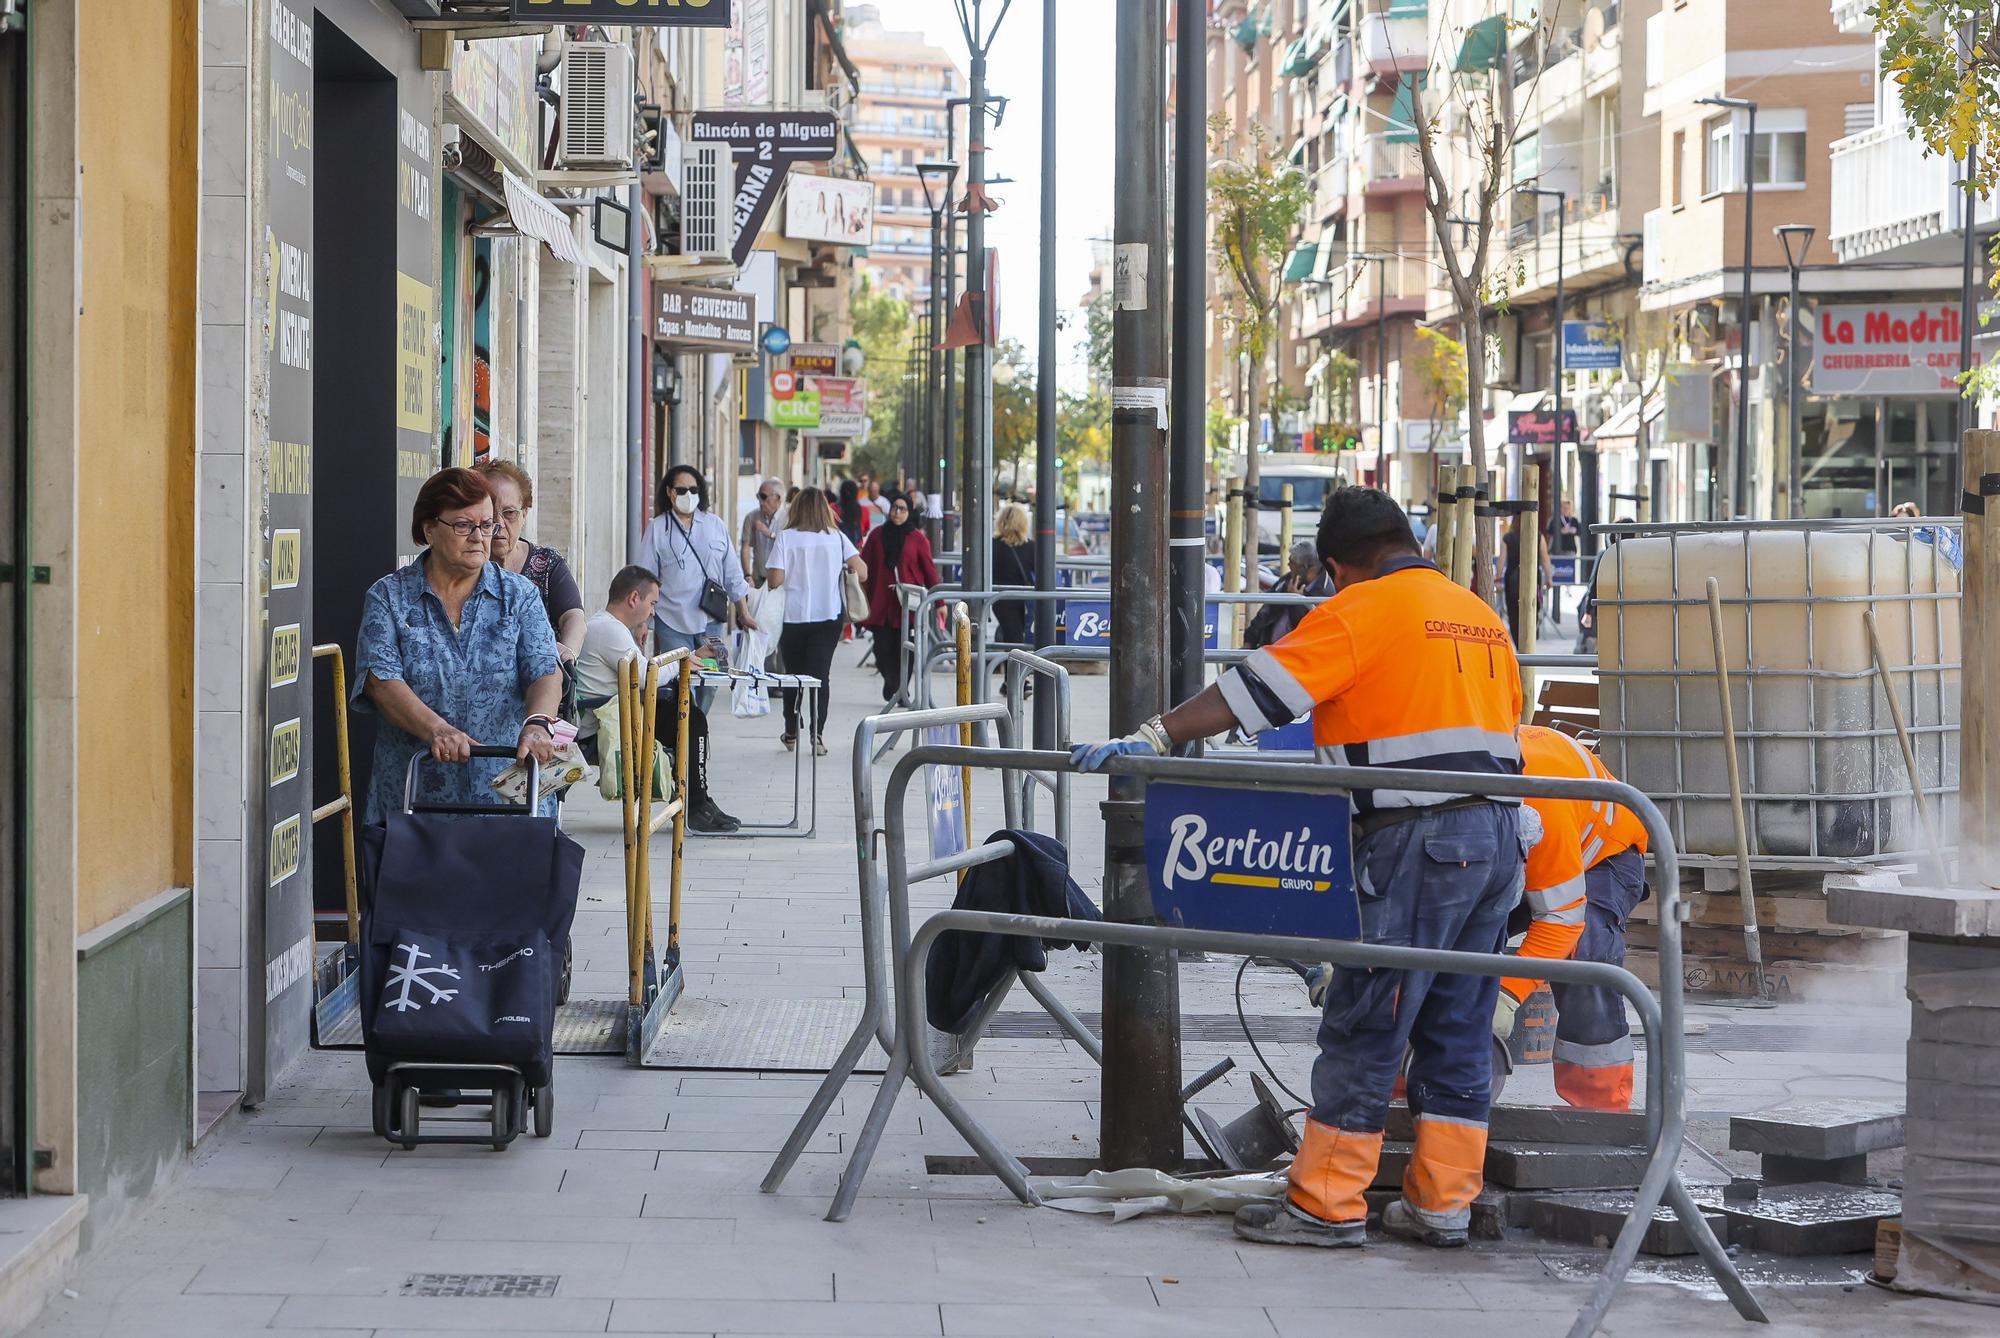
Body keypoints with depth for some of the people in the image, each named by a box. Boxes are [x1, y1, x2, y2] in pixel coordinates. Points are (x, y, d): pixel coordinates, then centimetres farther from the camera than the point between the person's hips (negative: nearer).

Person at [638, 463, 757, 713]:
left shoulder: (715, 525, 10)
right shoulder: (657, 529, 2)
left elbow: (732, 573, 15)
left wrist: (744, 613, 14)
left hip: (710, 621, 3)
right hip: (672, 623, -3)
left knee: (708, 686, 2)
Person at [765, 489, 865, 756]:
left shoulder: (786, 538, -5)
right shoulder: (836, 538, 0)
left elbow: (776, 579, -12)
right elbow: (862, 573, -5)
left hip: (793, 616, 0)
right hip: (829, 615, 0)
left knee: (793, 673, 14)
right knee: (820, 674, -2)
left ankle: (791, 733, 25)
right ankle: (816, 734, -16)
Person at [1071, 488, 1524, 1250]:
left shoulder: (1362, 611, -6)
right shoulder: (1480, 616, 18)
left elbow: (1258, 689, -13)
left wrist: (1153, 737, -15)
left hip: (1418, 844, -8)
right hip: (1498, 836, 8)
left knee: (1363, 1029, -2)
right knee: (1457, 1030, 12)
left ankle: (1327, 1205, 2)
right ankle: (1442, 1203, 15)